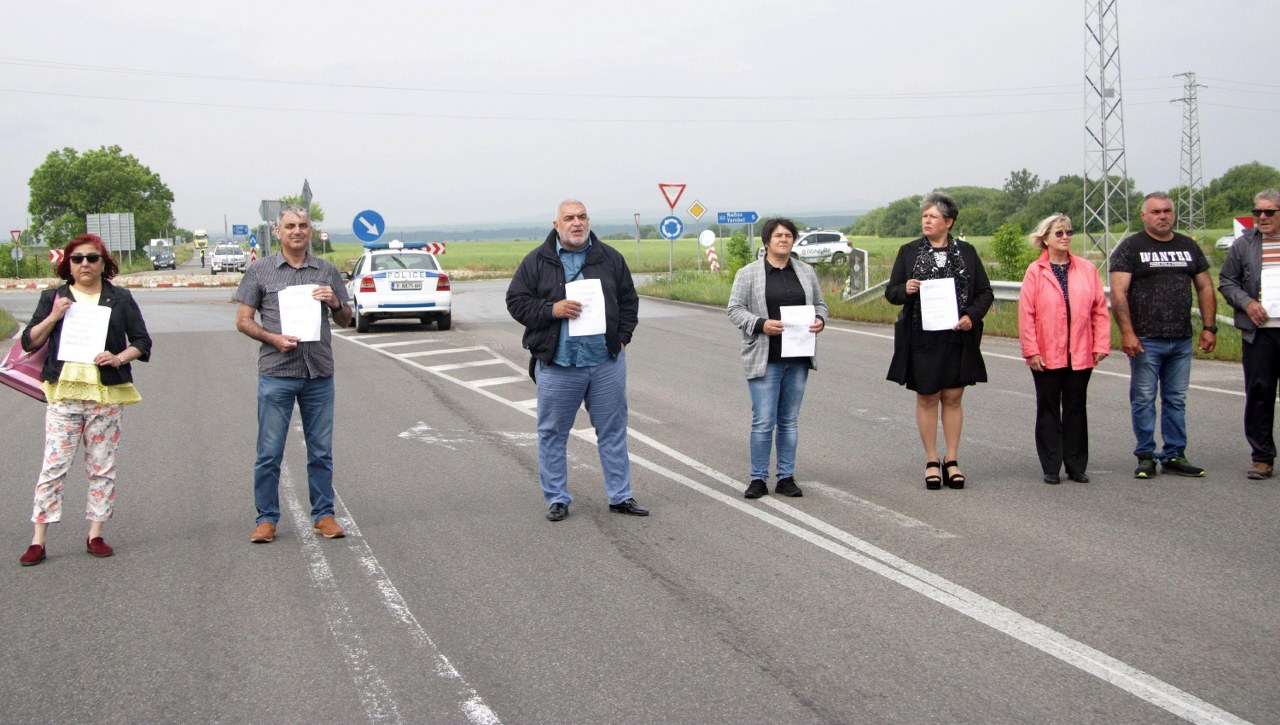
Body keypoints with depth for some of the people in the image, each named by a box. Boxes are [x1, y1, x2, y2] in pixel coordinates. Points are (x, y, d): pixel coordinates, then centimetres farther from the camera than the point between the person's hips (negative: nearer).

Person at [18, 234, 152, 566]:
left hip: (107, 394, 1)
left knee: (102, 466, 4)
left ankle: (95, 535, 13)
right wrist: (53, 317, -9)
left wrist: (120, 357, -11)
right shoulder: (53, 298, 10)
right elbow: (29, 342, 6)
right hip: (64, 392, -1)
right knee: (54, 465, -5)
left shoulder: (120, 299, 9)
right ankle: (38, 540, -3)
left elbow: (142, 342, 7)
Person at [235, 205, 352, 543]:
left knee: (321, 451, 7)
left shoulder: (327, 272, 11)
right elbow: (243, 320, 4)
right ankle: (266, 518, 10)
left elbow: (346, 320, 16)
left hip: (319, 374, 2)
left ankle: (323, 514, 17)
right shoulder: (260, 271, 4)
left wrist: (336, 303, -6)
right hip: (276, 373, -2)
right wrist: (273, 338, -12)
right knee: (269, 451, 0)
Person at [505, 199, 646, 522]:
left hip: (607, 362, 2)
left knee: (613, 431, 8)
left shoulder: (610, 258, 8)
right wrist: (552, 310, -14)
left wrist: (621, 336, 2)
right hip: (556, 364, -2)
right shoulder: (536, 261, 1)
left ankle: (621, 496, 18)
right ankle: (557, 498, 17)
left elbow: (628, 300, 14)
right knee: (553, 433, 5)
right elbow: (516, 302, 0)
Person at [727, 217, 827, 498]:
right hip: (765, 359, -4)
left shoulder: (806, 272, 11)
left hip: (797, 359, 4)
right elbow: (735, 309, -2)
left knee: (789, 420, 9)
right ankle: (758, 478, 5)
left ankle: (786, 477, 15)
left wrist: (820, 320, -4)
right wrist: (760, 324, -17)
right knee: (763, 421, -5)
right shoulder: (748, 274, -1)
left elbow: (819, 304, 17)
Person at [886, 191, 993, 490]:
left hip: (958, 338, 0)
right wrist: (905, 289, -16)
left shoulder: (966, 252, 5)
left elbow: (985, 292, 8)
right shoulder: (909, 252, 5)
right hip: (921, 339, 0)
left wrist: (972, 316, -10)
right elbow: (890, 292, 6)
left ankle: (952, 461, 15)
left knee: (953, 398, 5)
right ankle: (932, 462, 14)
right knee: (927, 398, 5)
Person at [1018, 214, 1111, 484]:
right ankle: (1051, 468, 13)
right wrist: (1031, 350, -10)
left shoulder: (1087, 269, 4)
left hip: (1080, 354, 2)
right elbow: (1026, 314, -5)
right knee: (1048, 410, 7)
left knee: (1076, 409, 9)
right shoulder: (1035, 271, -3)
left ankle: (1077, 466, 18)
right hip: (1046, 356, -2)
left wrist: (1101, 345, -1)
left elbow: (1100, 309, 4)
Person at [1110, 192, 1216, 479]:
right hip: (1146, 341, -4)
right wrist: (1127, 332, -18)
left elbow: (1205, 288, 15)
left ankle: (1174, 456, 16)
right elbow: (1118, 293, -9)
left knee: (1176, 400, 9)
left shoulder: (1189, 247, 13)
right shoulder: (1130, 248, -2)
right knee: (1143, 400, 0)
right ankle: (1146, 456, 9)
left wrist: (1209, 328, 7)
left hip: (1182, 341, 4)